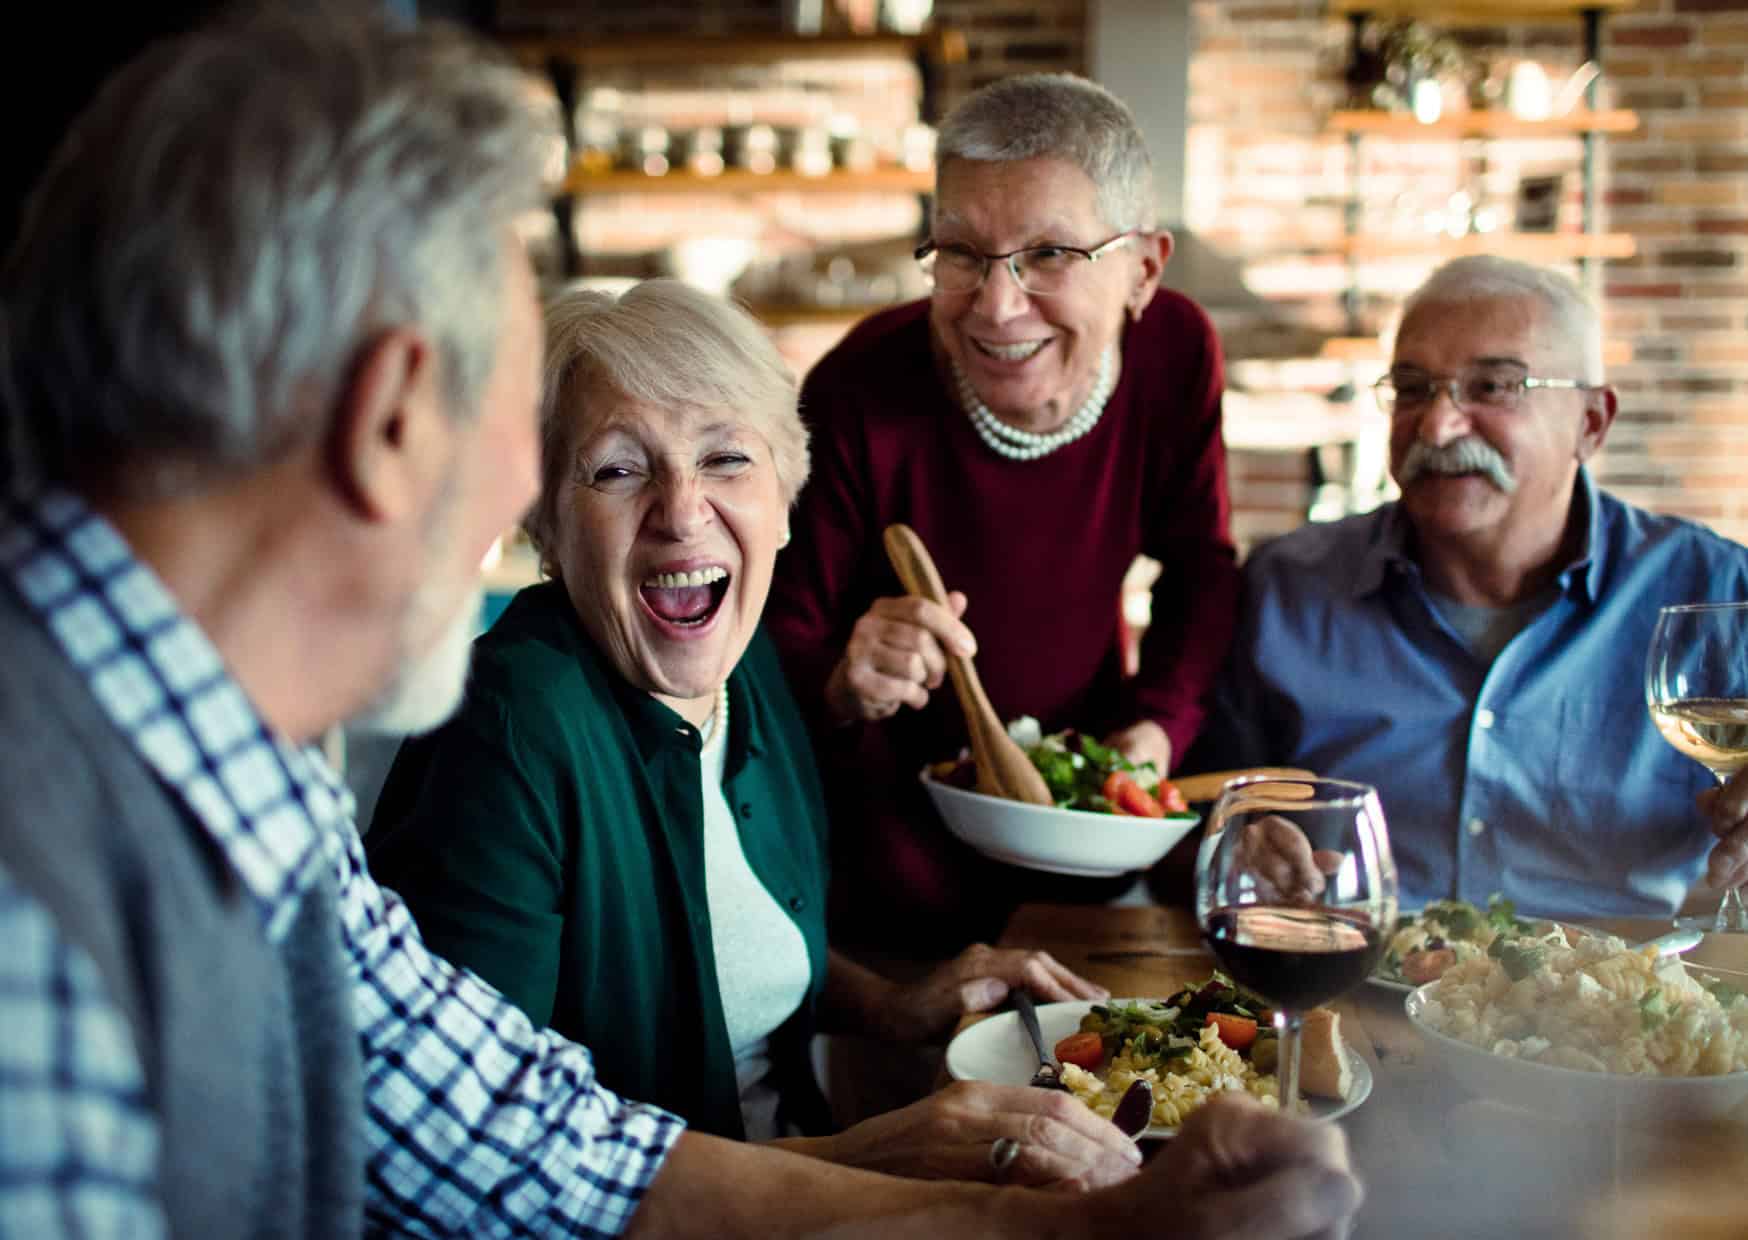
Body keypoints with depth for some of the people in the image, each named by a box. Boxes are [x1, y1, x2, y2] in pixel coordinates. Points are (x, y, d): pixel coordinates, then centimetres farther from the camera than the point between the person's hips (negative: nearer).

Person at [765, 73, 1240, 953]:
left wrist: (1161, 724, -16)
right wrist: (843, 685, -40)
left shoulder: (1175, 351, -15)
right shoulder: (859, 393, -27)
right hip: (899, 793, -3)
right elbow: (780, 635, -18)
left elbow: (1199, 566, -1)